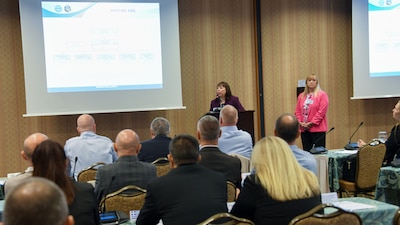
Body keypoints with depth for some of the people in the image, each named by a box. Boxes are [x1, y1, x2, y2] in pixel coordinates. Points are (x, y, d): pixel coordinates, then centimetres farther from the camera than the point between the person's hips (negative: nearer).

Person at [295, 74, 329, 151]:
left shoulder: (322, 95, -2)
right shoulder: (301, 96, 14)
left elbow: (322, 111, -10)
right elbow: (297, 111, 12)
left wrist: (312, 123, -14)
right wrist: (300, 122, -4)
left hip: (317, 128, -5)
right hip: (304, 129, 5)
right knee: (306, 151, 8)